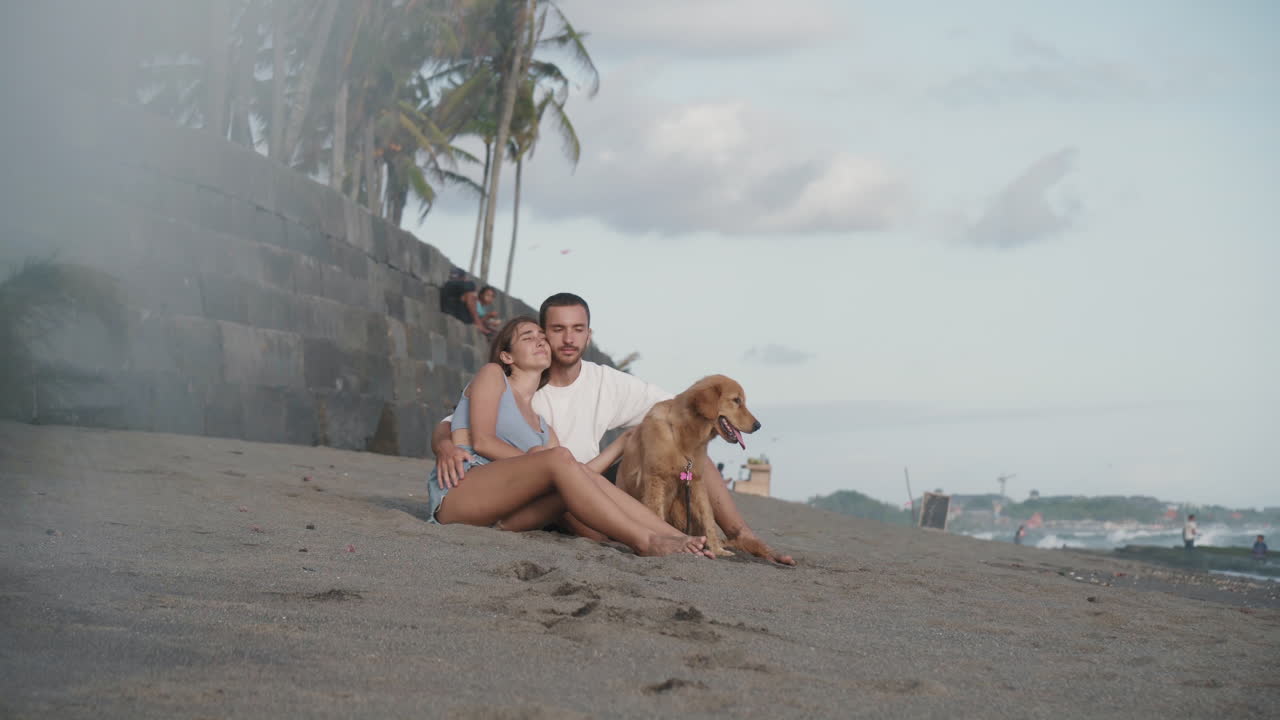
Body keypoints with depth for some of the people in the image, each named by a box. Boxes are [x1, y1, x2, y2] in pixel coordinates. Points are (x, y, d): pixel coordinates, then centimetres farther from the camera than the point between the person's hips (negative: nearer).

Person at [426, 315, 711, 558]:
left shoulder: (541, 426, 28)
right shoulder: (492, 374, 13)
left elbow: (577, 476, 13)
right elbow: (481, 441, -2)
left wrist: (623, 444, 26)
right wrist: (533, 460, -6)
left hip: (498, 517, 6)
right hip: (457, 493, -6)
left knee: (586, 479, -20)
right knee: (559, 458, -28)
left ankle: (678, 539, -34)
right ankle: (645, 543, -37)